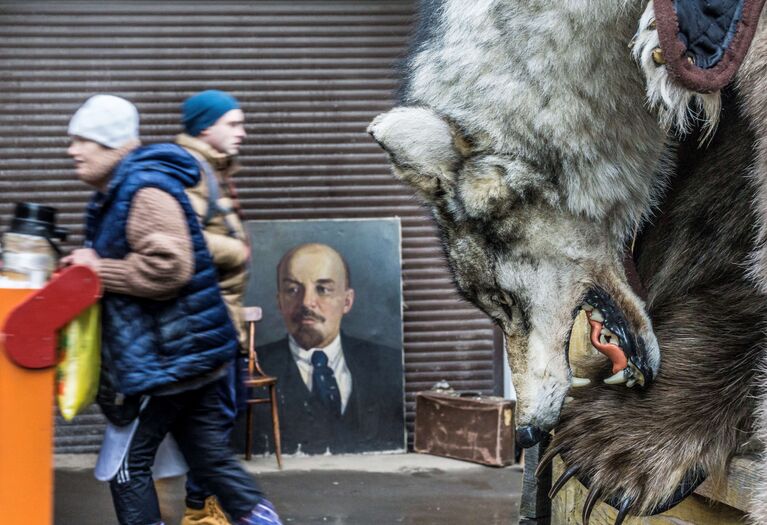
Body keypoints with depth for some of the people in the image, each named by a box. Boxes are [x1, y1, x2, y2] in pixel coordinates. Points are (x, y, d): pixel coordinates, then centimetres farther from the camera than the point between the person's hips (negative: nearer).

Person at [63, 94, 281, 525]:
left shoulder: (145, 190, -17)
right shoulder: (117, 194, 15)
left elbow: (168, 267, -28)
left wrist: (100, 269, -19)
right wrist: (89, 267, 10)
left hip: (169, 357, -10)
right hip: (184, 351, 10)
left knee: (127, 464, 0)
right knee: (212, 457, 13)